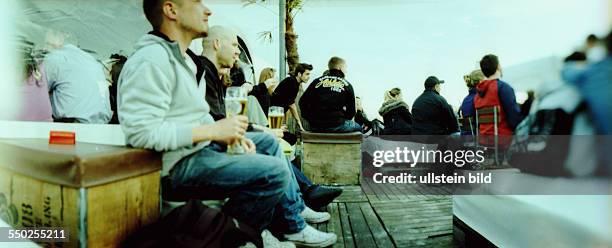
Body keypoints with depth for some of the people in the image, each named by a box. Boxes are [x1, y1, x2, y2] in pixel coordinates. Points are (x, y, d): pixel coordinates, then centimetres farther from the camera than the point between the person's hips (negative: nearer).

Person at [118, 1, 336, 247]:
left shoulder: (186, 59, 15)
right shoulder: (152, 60, -18)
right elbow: (140, 131, -26)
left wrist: (232, 134, 2)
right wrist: (214, 130, -23)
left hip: (200, 146, 11)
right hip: (178, 163, -11)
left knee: (268, 142, 18)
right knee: (276, 171, -21)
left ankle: (293, 212, 22)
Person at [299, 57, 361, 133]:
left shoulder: (317, 81, 11)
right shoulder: (347, 85, 4)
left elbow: (302, 102, 9)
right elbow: (351, 112, 2)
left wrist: (311, 119, 17)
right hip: (337, 126, -4)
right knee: (357, 127, 24)